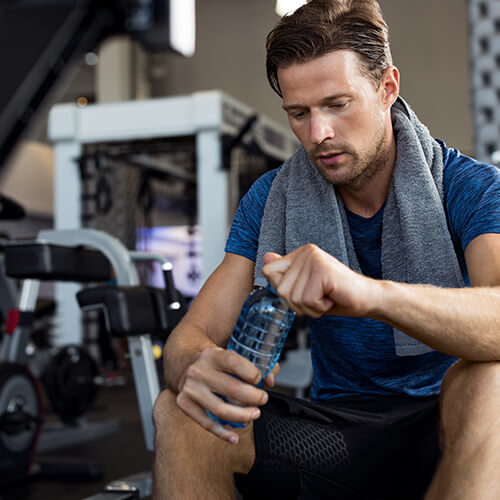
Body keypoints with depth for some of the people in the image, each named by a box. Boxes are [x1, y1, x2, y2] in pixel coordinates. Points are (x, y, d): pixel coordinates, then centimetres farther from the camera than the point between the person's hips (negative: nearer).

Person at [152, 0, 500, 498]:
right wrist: (193, 368, -32)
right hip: (336, 432, 2)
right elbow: (193, 332, -6)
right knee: (176, 410, -21)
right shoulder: (270, 200, 0)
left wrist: (371, 293, -49)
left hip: (447, 435, -2)